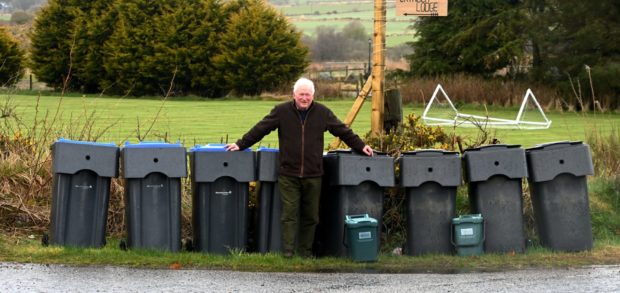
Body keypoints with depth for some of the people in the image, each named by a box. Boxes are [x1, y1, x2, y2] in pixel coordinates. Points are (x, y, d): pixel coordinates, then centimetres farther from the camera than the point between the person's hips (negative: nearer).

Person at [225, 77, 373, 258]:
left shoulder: (322, 113, 5)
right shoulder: (281, 111, 1)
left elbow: (343, 131, 14)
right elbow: (260, 129, 5)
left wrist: (360, 146, 14)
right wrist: (241, 144, 4)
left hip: (313, 175, 2)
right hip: (288, 175, -2)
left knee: (311, 216, 7)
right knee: (289, 214, -5)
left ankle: (306, 252, 15)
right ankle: (288, 251, -3)